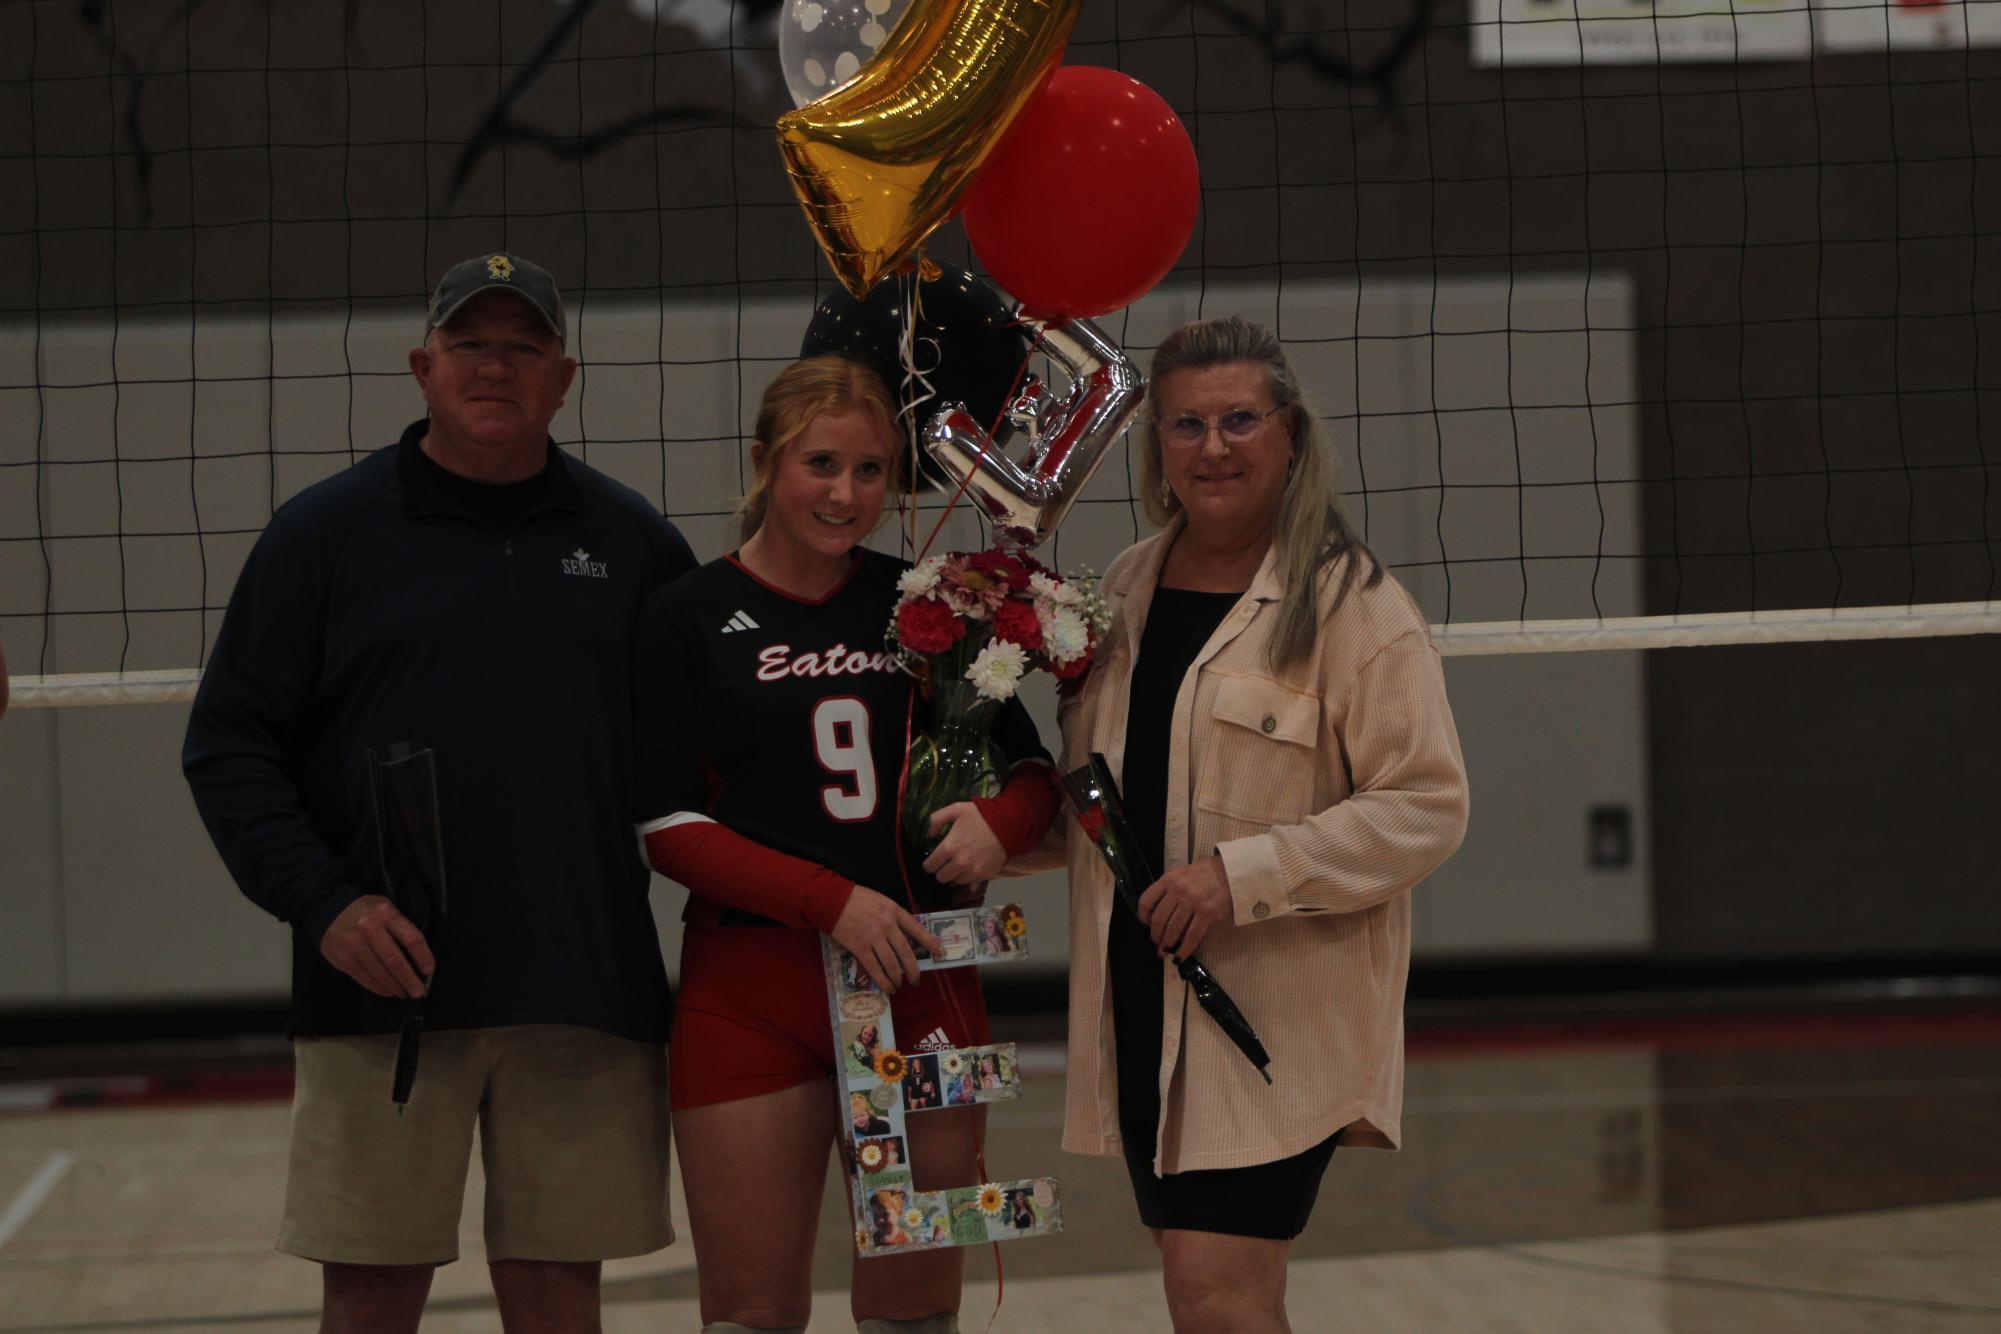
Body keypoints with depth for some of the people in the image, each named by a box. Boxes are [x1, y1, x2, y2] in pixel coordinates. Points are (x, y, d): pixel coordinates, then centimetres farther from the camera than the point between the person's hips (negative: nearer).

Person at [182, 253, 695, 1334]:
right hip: (381, 990, -2)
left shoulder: (633, 542, 12)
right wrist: (323, 903, -11)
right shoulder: (323, 533, 5)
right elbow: (229, 746, 1)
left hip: (585, 998, 2)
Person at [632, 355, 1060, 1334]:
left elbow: (1028, 763, 14)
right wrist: (833, 902, -16)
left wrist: (1001, 821, -10)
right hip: (752, 985, -2)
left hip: (921, 978, 2)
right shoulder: (690, 618, 0)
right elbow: (670, 830, -5)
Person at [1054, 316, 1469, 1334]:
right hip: (1142, 1010, 7)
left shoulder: (1351, 602, -8)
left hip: (1280, 1016, -6)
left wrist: (1245, 874, -19)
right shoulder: (1126, 591, 12)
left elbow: (1426, 807, -13)